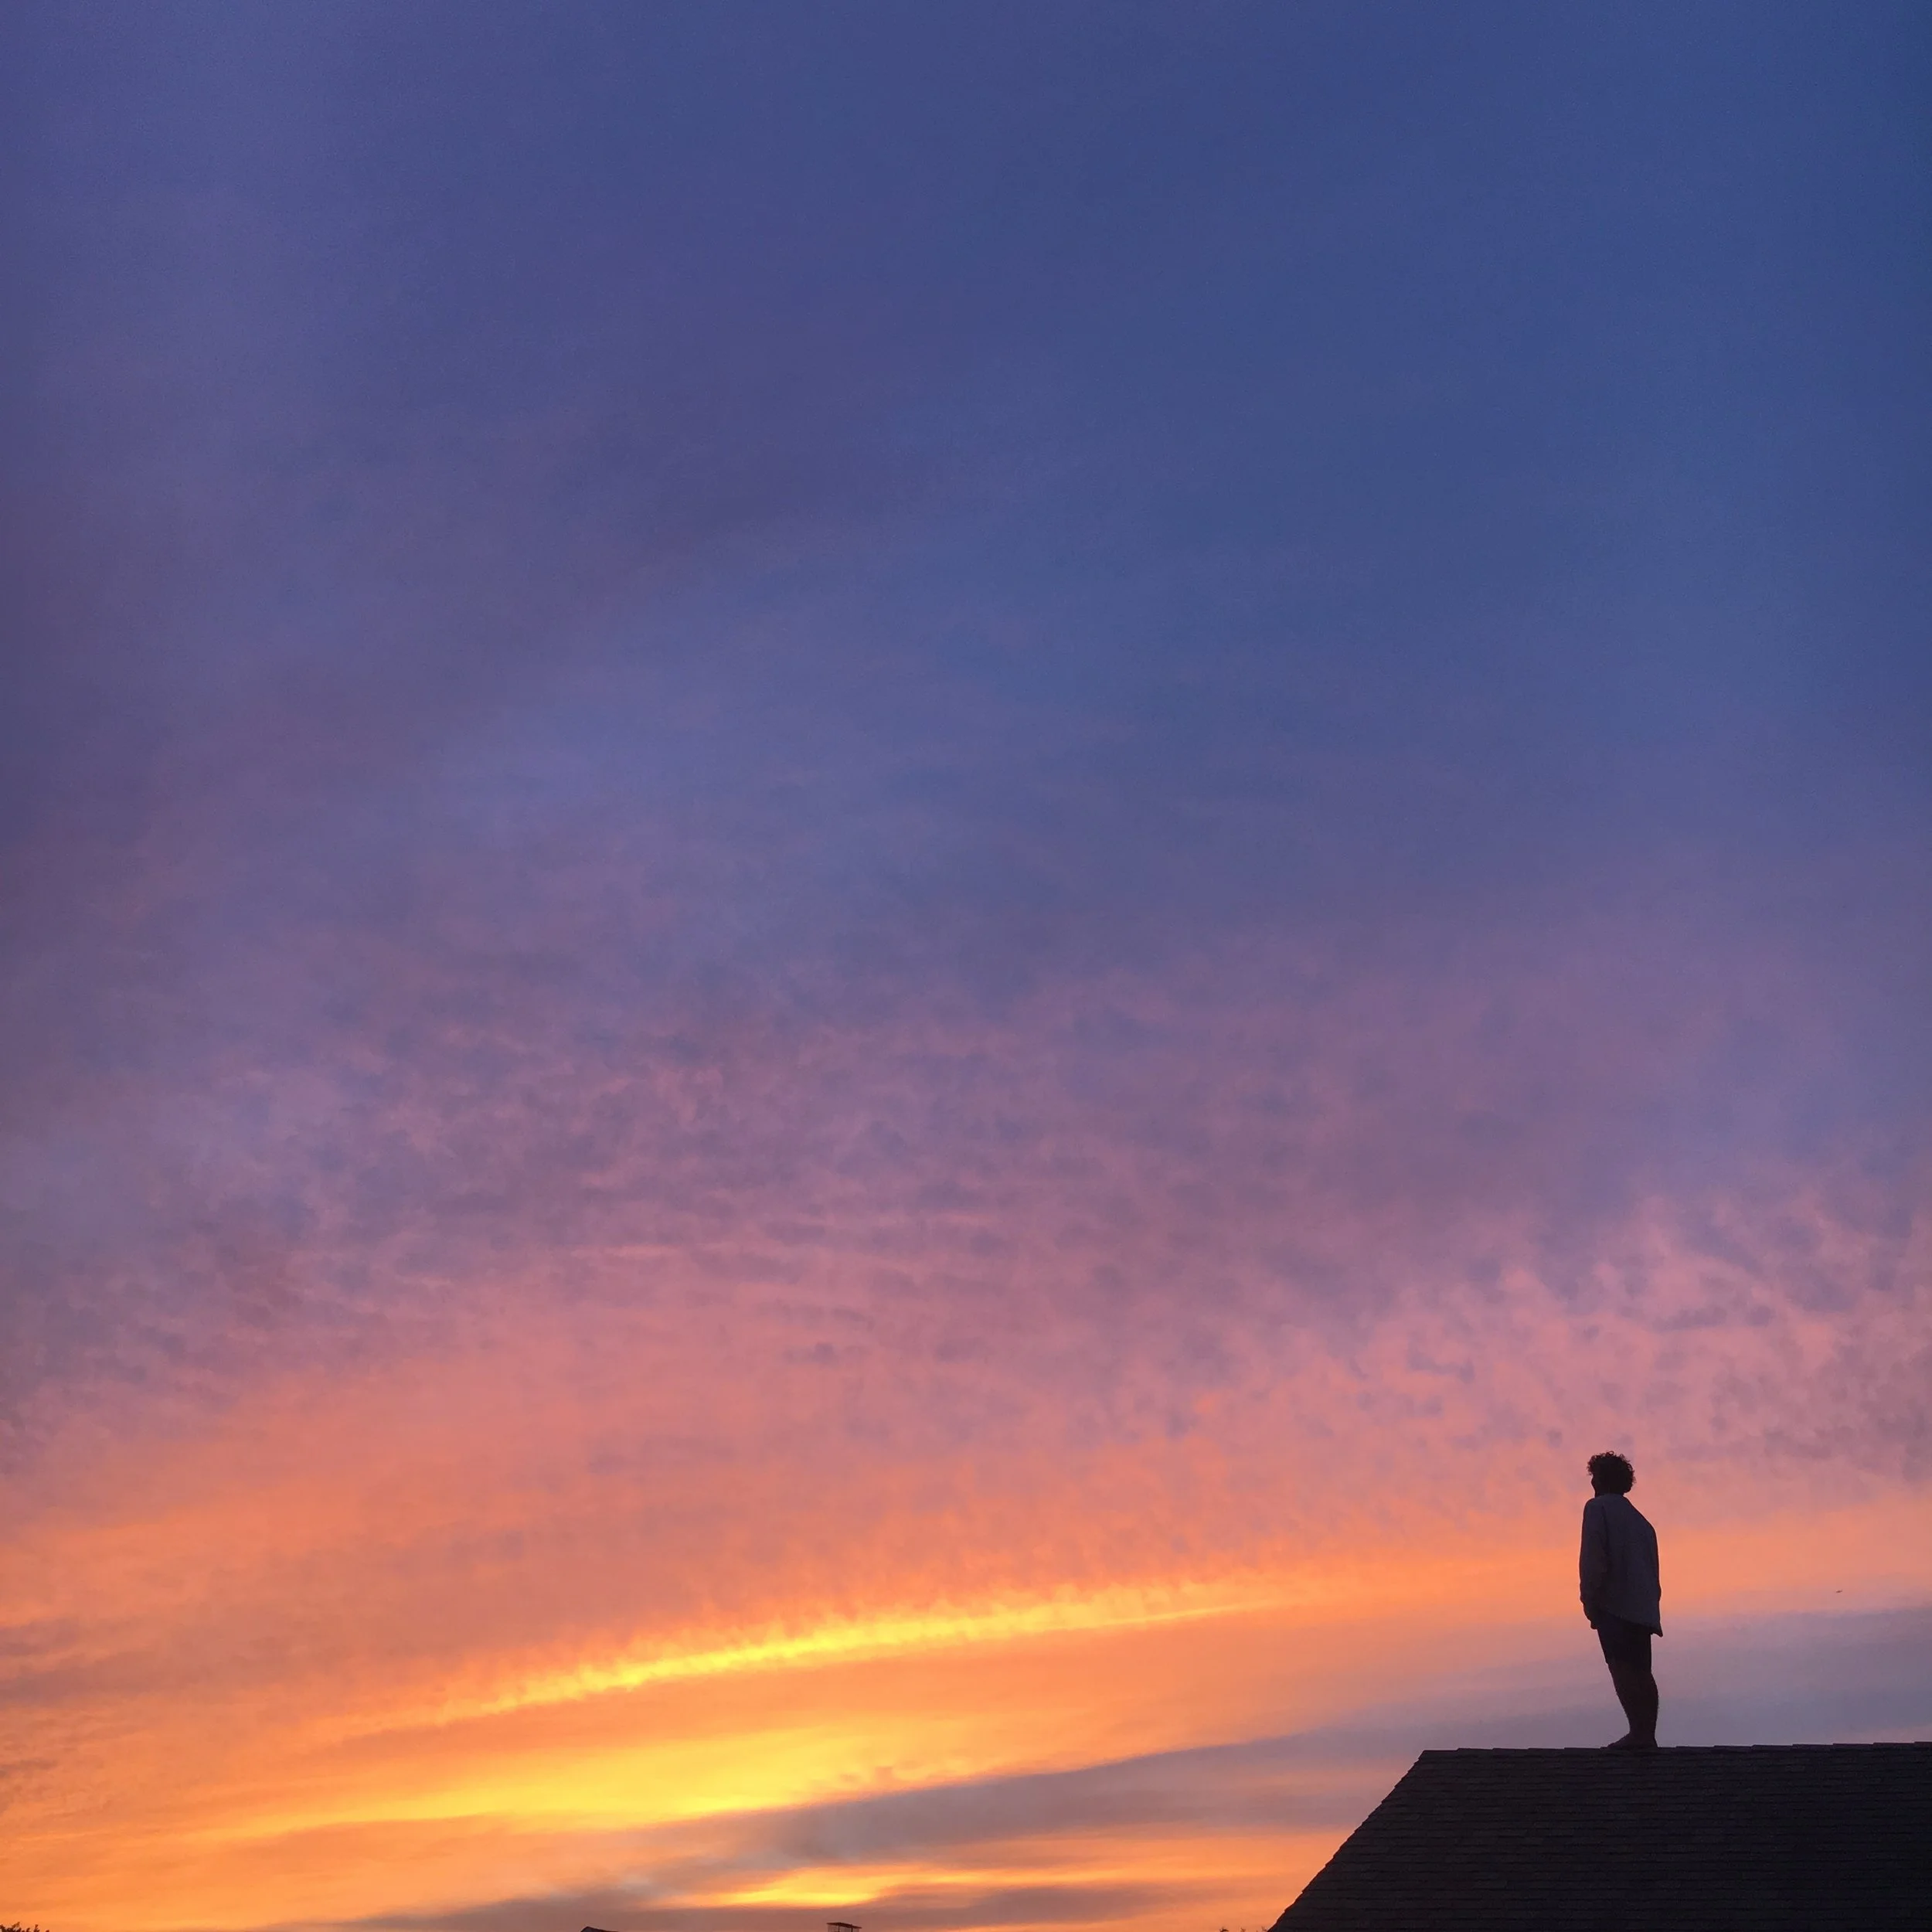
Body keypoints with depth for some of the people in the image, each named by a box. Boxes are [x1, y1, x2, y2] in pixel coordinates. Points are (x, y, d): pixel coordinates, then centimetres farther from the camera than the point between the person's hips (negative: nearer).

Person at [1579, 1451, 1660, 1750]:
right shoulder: (1639, 1520, 25)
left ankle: (1638, 1732, -22)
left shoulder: (1598, 1508, 1)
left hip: (1614, 1602, -8)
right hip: (1644, 1607, 8)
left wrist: (1589, 1597, -10)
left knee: (1621, 1666, -13)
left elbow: (1593, 1557, -11)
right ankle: (1648, 1734, 5)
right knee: (1641, 1670, 9)